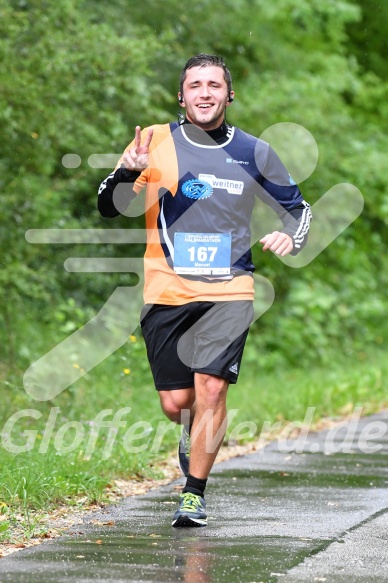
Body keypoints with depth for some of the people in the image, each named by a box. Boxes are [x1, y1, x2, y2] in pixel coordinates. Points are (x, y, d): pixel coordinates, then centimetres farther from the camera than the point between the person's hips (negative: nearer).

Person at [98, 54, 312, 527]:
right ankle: (193, 429, 38)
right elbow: (109, 207, 0)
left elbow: (297, 206, 17)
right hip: (167, 292, 0)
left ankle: (194, 494, -1)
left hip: (228, 292, 0)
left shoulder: (254, 153, 4)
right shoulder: (156, 141, 0)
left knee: (212, 390, -15)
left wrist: (291, 237, -5)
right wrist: (128, 173, -21)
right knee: (176, 404, 1)